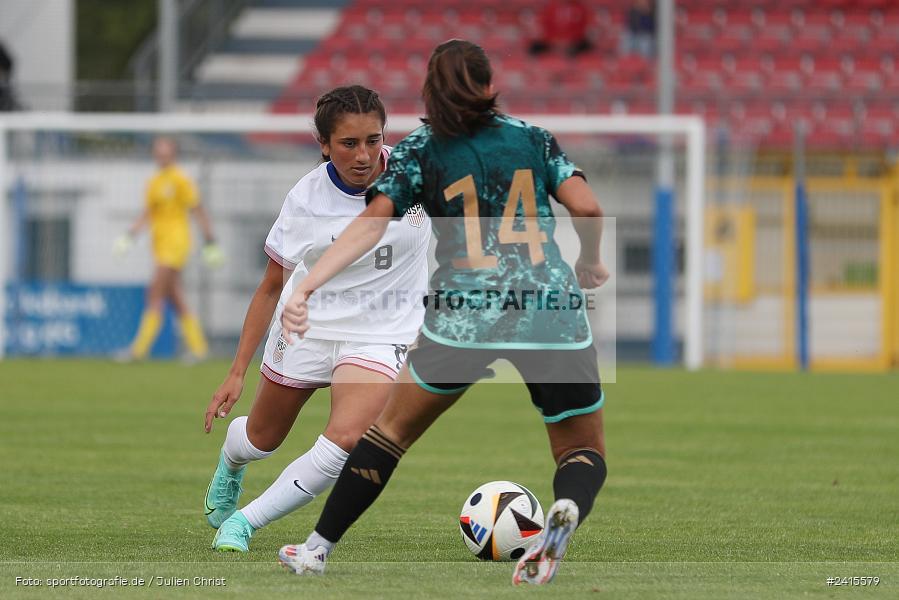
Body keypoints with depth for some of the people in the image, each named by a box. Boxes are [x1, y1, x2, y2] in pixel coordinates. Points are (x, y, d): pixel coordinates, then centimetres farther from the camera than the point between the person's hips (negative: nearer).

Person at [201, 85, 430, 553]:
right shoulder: (305, 198, -10)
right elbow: (272, 287, 1)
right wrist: (237, 372, 1)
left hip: (379, 335, -1)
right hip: (305, 329, 1)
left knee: (345, 441, -27)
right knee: (261, 439, 19)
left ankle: (244, 522, -10)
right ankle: (229, 466, 60)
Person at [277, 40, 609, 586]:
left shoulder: (419, 151, 8)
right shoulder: (534, 139, 12)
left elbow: (372, 223, -4)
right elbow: (587, 207, 3)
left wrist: (307, 286, -10)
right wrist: (591, 265, 22)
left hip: (464, 314, 0)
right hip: (555, 314, 0)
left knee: (395, 426, 21)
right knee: (584, 454, 11)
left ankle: (319, 548, 20)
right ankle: (566, 511, -25)